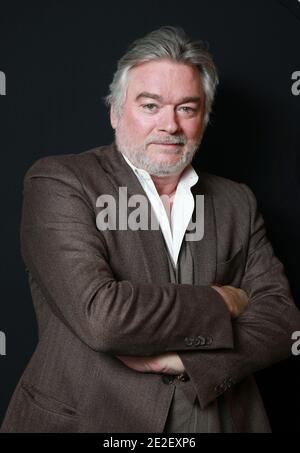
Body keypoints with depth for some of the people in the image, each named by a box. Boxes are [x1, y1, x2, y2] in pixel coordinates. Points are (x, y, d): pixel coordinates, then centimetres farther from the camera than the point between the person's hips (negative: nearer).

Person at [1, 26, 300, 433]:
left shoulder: (237, 203, 5)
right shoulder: (58, 182, -8)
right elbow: (99, 315, -20)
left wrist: (184, 359, -15)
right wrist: (220, 303, -10)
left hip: (217, 419, 3)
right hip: (85, 418, -2)